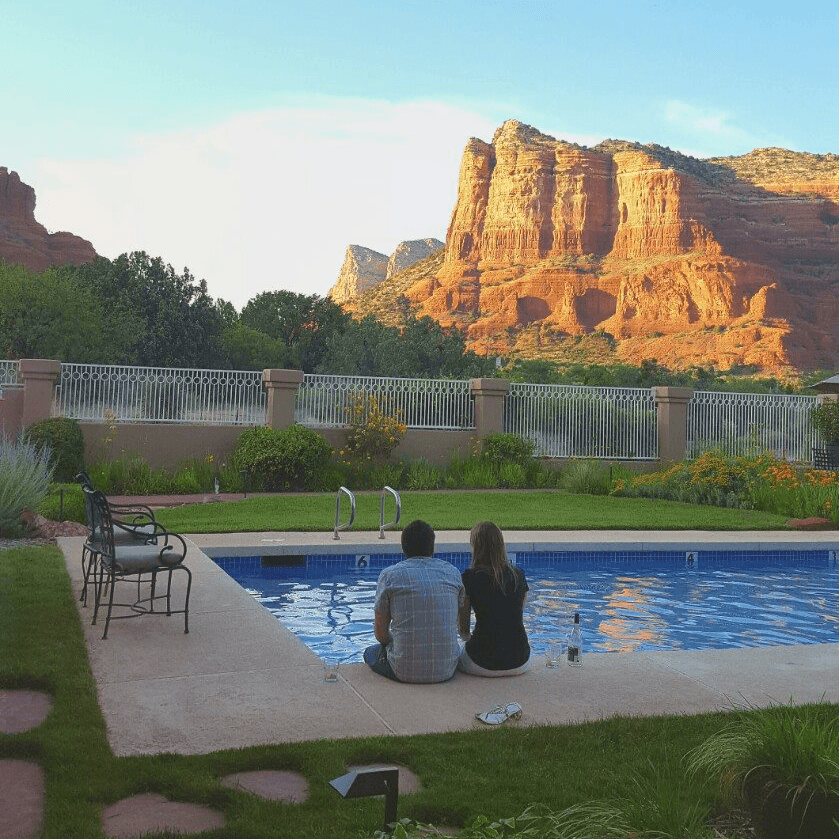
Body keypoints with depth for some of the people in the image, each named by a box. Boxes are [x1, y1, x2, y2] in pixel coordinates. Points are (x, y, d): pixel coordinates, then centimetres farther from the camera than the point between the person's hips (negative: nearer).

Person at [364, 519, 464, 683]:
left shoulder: (389, 575, -4)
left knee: (370, 653, 27)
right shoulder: (452, 572, 5)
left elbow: (381, 634, -1)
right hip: (447, 670, 4)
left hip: (405, 671, -3)